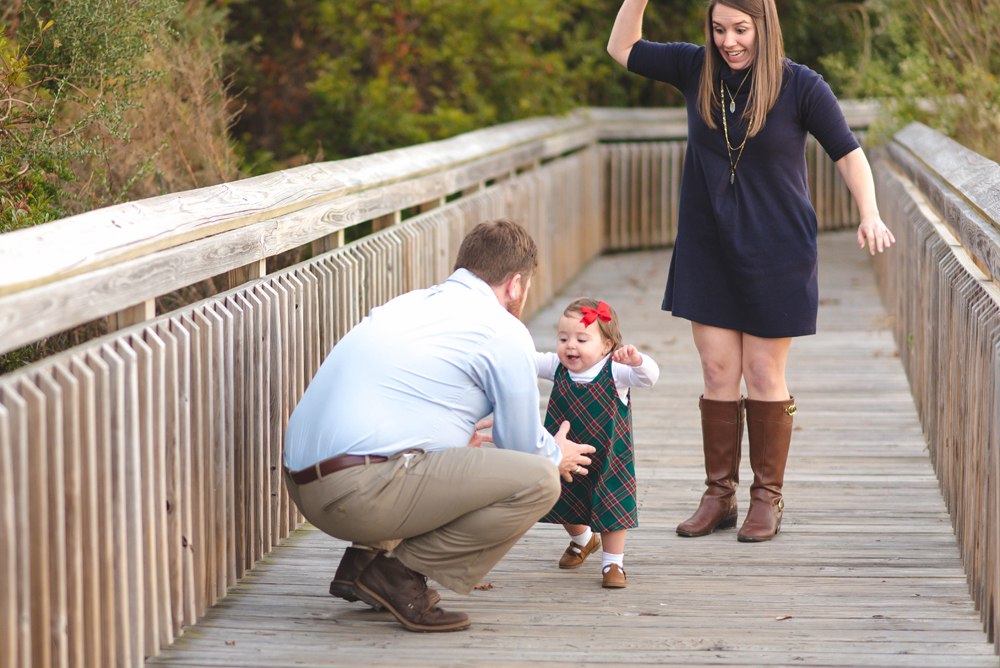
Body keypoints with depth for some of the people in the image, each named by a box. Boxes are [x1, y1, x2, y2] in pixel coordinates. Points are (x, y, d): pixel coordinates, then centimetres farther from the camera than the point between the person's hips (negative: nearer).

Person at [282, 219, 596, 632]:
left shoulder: (409, 303, 23)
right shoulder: (505, 332, 0)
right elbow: (523, 447, 8)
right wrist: (557, 455, 31)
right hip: (360, 490, -9)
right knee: (539, 481, -7)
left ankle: (365, 556, 15)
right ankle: (399, 572, -3)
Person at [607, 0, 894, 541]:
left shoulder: (800, 86, -8)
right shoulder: (696, 70, 1)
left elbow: (847, 152, -4)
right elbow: (622, 49, 11)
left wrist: (869, 214, -18)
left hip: (775, 253, -3)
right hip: (707, 250, 3)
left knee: (764, 376, 2)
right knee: (718, 372, 4)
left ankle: (768, 498, 14)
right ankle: (719, 496, 15)